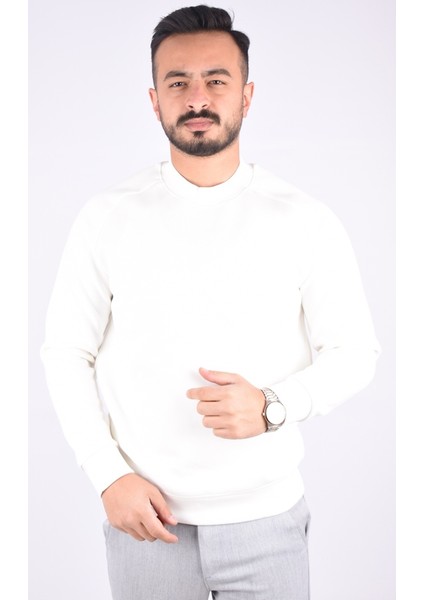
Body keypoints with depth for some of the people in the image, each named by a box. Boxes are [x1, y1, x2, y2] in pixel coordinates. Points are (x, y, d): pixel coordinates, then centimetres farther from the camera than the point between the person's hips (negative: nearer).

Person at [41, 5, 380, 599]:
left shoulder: (307, 222, -5)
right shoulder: (107, 217, -3)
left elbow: (354, 351, 0)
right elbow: (67, 353, 1)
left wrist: (273, 405, -18)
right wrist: (110, 476, -7)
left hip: (268, 518, 0)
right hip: (144, 518, 1)